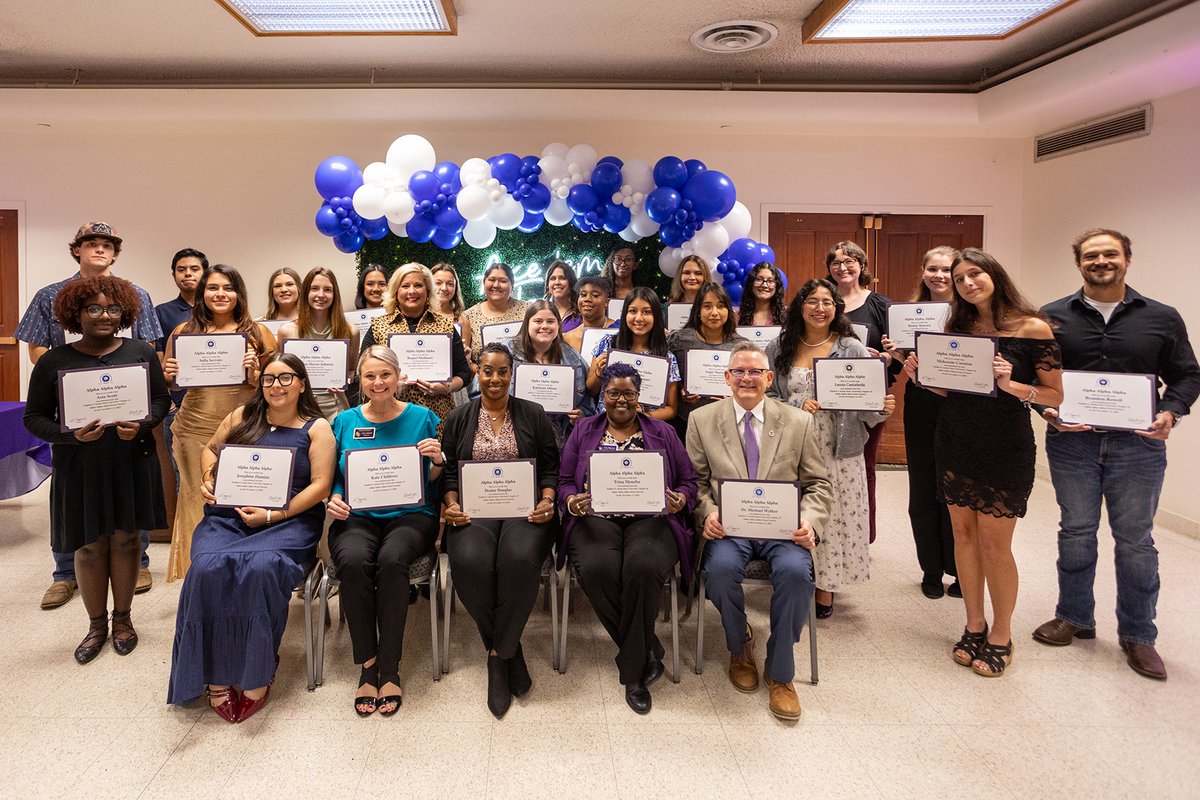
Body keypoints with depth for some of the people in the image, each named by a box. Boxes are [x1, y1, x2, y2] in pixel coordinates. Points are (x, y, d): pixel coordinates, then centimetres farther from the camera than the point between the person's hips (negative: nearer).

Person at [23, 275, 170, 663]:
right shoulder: (53, 362, -4)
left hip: (131, 463, 1)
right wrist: (71, 434, -19)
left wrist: (142, 425, -15)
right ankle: (96, 624, 26)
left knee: (125, 539, 11)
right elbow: (34, 417, 0)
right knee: (89, 546, 8)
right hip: (80, 468, 0)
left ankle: (122, 618, 28)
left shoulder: (142, 352, -1)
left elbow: (162, 399, 5)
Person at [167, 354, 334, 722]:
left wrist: (273, 515, -12)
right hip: (230, 515, 3)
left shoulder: (317, 428, 4)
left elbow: (321, 485, -3)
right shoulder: (242, 416, 15)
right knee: (208, 568, -28)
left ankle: (257, 675, -18)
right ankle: (217, 677, -16)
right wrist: (209, 480, 7)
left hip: (288, 521, -3)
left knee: (260, 568, -34)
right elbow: (211, 449, 29)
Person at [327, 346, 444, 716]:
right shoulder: (345, 422, 12)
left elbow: (435, 484, 8)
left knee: (392, 560, -35)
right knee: (353, 560, -33)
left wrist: (437, 461, -13)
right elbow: (332, 477, 16)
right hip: (356, 516, 2)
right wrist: (335, 498, -5)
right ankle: (366, 664, -17)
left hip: (410, 514, -1)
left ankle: (389, 669, -20)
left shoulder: (422, 418, 6)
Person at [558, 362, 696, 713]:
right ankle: (648, 651, -10)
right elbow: (565, 482, 12)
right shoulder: (584, 431, 18)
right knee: (597, 569, -34)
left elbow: (688, 480, 13)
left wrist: (680, 500, -10)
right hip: (597, 518, 1)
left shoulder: (662, 432, 17)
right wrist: (572, 501, -11)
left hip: (651, 519, 0)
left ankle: (632, 670, -14)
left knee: (643, 567, -35)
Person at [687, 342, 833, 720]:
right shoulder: (702, 420, 8)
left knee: (795, 571, -31)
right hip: (728, 526, 0)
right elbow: (697, 481, 6)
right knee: (721, 568, -32)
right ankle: (740, 648, 2)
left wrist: (810, 521, -10)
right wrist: (707, 514, -14)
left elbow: (817, 485, 9)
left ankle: (779, 674, -7)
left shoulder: (799, 422, 8)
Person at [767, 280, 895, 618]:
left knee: (834, 517, 4)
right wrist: (796, 407, -14)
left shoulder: (852, 349, 2)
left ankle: (825, 587, 21)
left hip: (838, 451, -1)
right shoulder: (779, 350, 5)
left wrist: (883, 408, -20)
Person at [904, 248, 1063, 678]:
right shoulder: (958, 328, 6)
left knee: (994, 542, 0)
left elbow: (1056, 395, -6)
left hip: (1006, 447, -4)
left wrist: (1011, 384, -22)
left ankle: (1001, 635, 19)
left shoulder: (1033, 329, -7)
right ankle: (974, 625, 25)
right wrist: (920, 374, -5)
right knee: (964, 533, 10)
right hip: (955, 442, 5)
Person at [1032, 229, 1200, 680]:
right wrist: (1046, 410, -13)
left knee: (1135, 540, 7)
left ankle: (1137, 635, 22)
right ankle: (1074, 618, 28)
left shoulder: (1162, 318, 3)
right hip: (1071, 442, 0)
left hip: (1138, 445, 0)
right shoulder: (1052, 317, 2)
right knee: (1076, 532, 11)